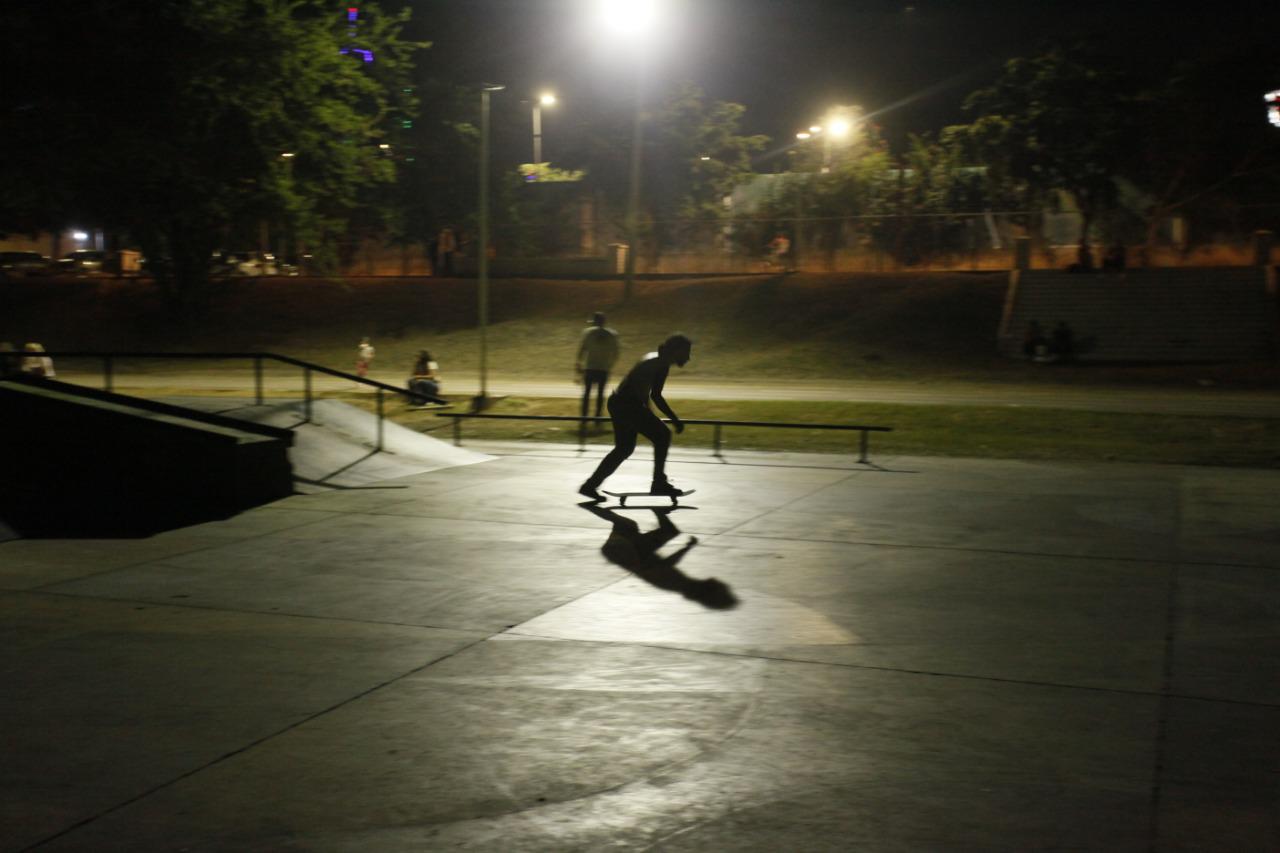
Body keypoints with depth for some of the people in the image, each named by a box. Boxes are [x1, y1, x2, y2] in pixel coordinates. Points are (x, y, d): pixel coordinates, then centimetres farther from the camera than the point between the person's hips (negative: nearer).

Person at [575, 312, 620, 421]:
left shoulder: (588, 332, -3)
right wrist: (610, 365, 20)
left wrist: (578, 364, 7)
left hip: (590, 367, -2)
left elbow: (582, 349, -3)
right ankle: (598, 417, 9)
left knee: (587, 391, 5)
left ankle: (584, 417, -2)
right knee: (600, 392, 10)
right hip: (604, 368, 2)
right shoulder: (612, 334, 4)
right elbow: (615, 354, 6)